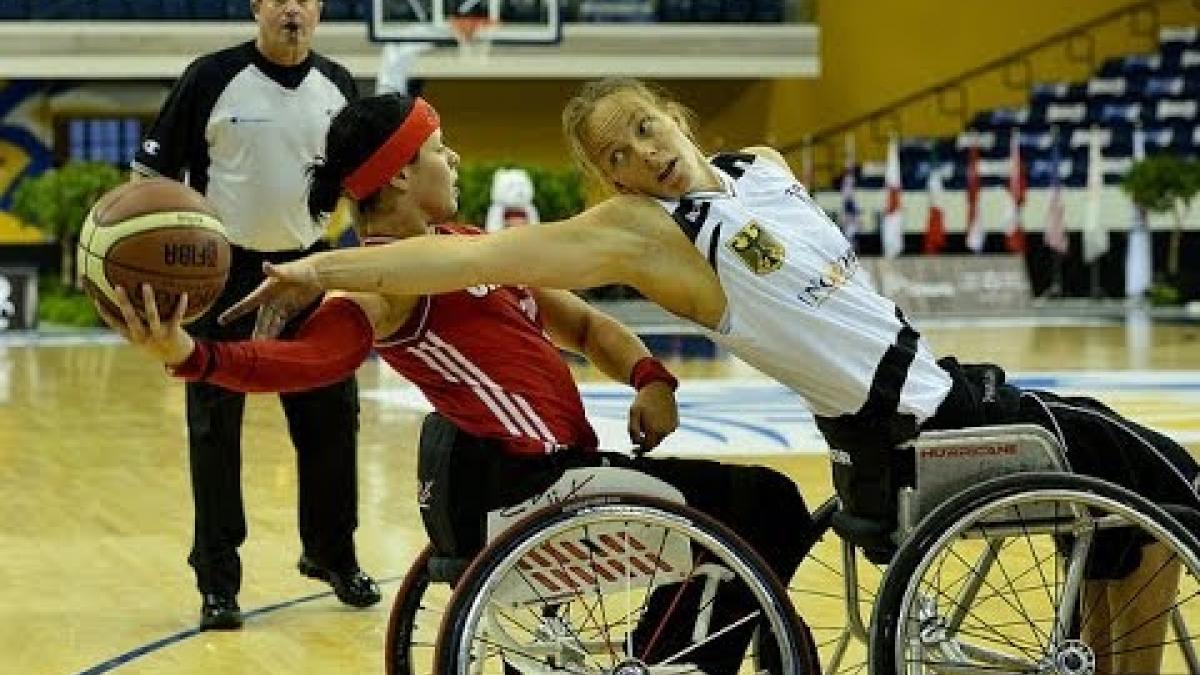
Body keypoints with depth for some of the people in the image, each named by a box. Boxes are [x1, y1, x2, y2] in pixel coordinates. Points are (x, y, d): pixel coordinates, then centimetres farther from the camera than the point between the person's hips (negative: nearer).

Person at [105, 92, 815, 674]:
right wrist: (189, 354, -51)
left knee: (714, 522, 29)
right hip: (528, 487, -10)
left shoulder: (466, 244, 16)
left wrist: (649, 377, -1)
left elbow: (581, 323, 20)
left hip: (559, 470, 10)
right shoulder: (386, 277, -12)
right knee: (767, 506, -5)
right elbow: (306, 356, -31)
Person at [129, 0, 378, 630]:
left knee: (331, 416, 8)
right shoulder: (212, 78, -10)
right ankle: (218, 582, 9)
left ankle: (332, 554, 26)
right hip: (225, 271, -4)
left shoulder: (337, 85, 4)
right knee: (215, 429, -1)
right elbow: (153, 171, -7)